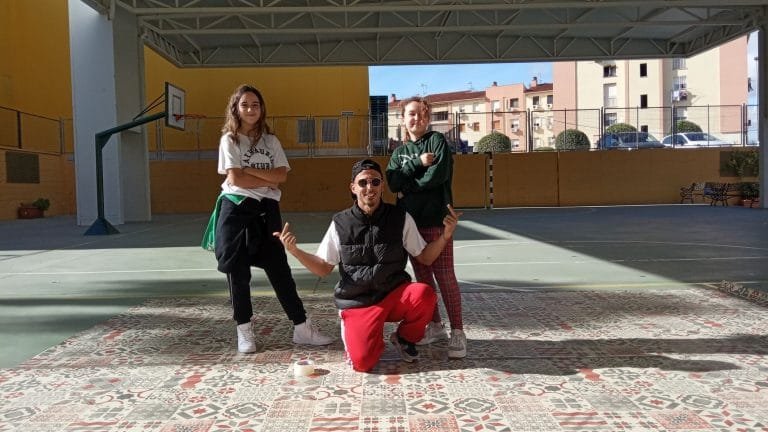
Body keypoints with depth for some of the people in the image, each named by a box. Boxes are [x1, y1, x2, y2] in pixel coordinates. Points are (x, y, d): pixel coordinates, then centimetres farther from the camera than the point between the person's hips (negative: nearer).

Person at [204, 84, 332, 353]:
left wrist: (249, 170, -9)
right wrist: (269, 181, -5)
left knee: (279, 268, 3)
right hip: (237, 209, -3)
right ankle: (244, 331, 14)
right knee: (238, 271, 2)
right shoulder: (230, 139, 1)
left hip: (267, 210, 3)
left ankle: (302, 328, 6)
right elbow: (235, 179, -11)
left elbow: (282, 175, -2)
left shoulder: (271, 140, 12)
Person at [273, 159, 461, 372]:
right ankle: (353, 328, 16)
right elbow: (323, 268, 6)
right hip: (357, 302, -1)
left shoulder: (400, 218, -3)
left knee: (425, 295, -31)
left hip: (395, 295, 1)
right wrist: (294, 250, -9)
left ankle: (404, 338, 2)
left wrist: (445, 235, -13)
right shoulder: (340, 223, -2)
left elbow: (425, 258, 4)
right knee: (363, 362, -22)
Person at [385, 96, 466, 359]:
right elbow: (393, 182, -2)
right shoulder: (400, 151, 15)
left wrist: (407, 187, -7)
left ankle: (457, 332, 0)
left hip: (436, 220, -5)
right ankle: (435, 326, 22)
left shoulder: (437, 140, 1)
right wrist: (418, 163, -13)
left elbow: (438, 174, -15)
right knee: (422, 277, 10)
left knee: (445, 278, -6)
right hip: (410, 221, 6)